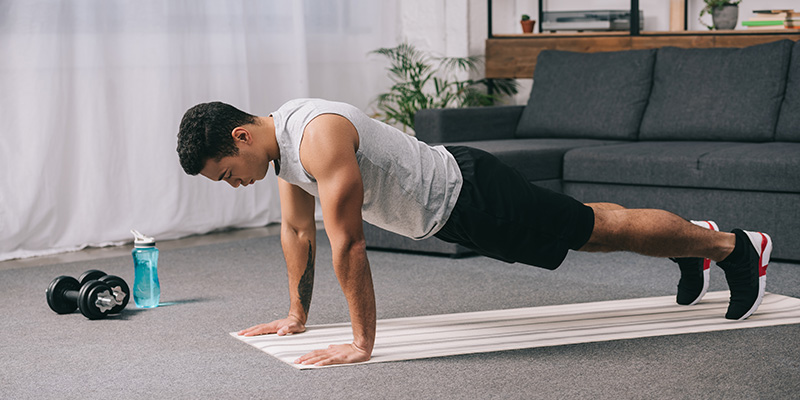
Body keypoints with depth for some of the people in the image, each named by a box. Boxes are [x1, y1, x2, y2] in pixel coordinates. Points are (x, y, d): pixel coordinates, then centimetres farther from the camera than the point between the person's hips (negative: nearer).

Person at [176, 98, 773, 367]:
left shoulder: (320, 137, -33)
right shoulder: (281, 144, -2)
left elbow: (348, 243, -34)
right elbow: (297, 230, 11)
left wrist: (362, 343, -30)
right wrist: (297, 315, 14)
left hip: (468, 196, -9)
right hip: (444, 213, 9)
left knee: (600, 229, 3)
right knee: (580, 222, 24)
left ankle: (736, 246, 20)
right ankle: (693, 242, 45)